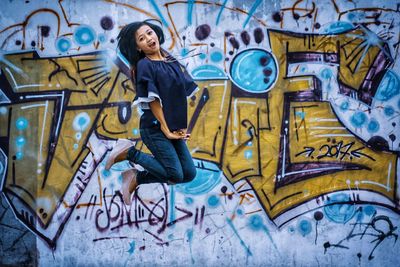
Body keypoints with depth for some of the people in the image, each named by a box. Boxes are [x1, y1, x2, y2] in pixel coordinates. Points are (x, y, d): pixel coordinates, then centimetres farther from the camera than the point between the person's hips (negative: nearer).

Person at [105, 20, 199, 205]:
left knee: (189, 174, 4)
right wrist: (166, 130, -14)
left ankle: (137, 178, 12)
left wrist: (182, 126, 2)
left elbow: (183, 94, 10)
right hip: (155, 128, -7)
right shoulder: (144, 65, -9)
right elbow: (152, 100, -13)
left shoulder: (171, 61, 10)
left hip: (174, 128, 7)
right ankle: (130, 153, 5)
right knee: (176, 175, -9)